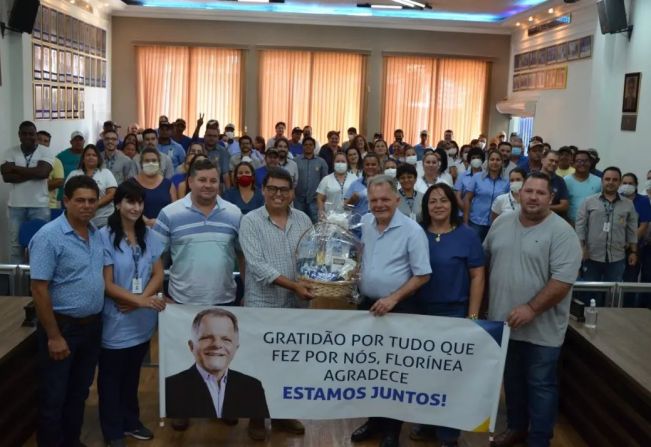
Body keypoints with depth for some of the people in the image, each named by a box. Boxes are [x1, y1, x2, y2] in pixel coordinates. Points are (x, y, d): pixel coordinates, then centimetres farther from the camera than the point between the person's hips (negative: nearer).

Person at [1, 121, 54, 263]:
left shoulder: (45, 152, -1)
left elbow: (42, 172, -18)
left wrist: (14, 168, -9)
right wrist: (32, 173, -15)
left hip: (39, 205, -2)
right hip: (16, 205, 2)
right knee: (15, 243, 8)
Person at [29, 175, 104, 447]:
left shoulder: (97, 234, 4)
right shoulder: (49, 237, -17)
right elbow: (39, 289, -18)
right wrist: (54, 336, -18)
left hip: (92, 325, 7)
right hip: (63, 325, -7)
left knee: (79, 392, 20)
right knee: (54, 397, 8)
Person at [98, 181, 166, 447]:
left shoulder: (149, 236, 2)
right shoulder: (105, 237, -14)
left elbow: (158, 275, 2)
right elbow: (106, 284, -15)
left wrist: (139, 301, -13)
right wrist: (140, 299, -24)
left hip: (142, 320, 5)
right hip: (115, 321, -5)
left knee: (132, 374, 20)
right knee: (111, 376, 11)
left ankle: (131, 422, 36)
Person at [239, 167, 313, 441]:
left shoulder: (303, 220, 6)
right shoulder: (251, 221, -9)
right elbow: (258, 265, -18)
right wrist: (294, 285, -23)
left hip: (296, 304, 4)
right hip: (262, 304, -4)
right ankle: (257, 417, 25)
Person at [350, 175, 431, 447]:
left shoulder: (412, 231, -14)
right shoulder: (363, 223, 2)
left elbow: (422, 275, -14)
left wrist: (393, 298, -20)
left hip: (398, 308, -5)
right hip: (366, 305, 6)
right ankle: (374, 419, 32)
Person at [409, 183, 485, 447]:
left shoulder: (467, 236, -5)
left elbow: (477, 277, -4)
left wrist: (472, 316, -8)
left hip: (454, 313, -3)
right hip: (420, 312, 3)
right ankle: (425, 422, 30)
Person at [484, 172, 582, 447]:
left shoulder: (561, 232, -14)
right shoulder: (501, 223, 4)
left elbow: (563, 280, -20)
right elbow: (485, 261, 14)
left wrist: (531, 309, -24)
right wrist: (487, 299, 9)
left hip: (541, 327, -5)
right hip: (503, 322, 5)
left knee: (540, 385, 7)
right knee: (511, 379, 19)